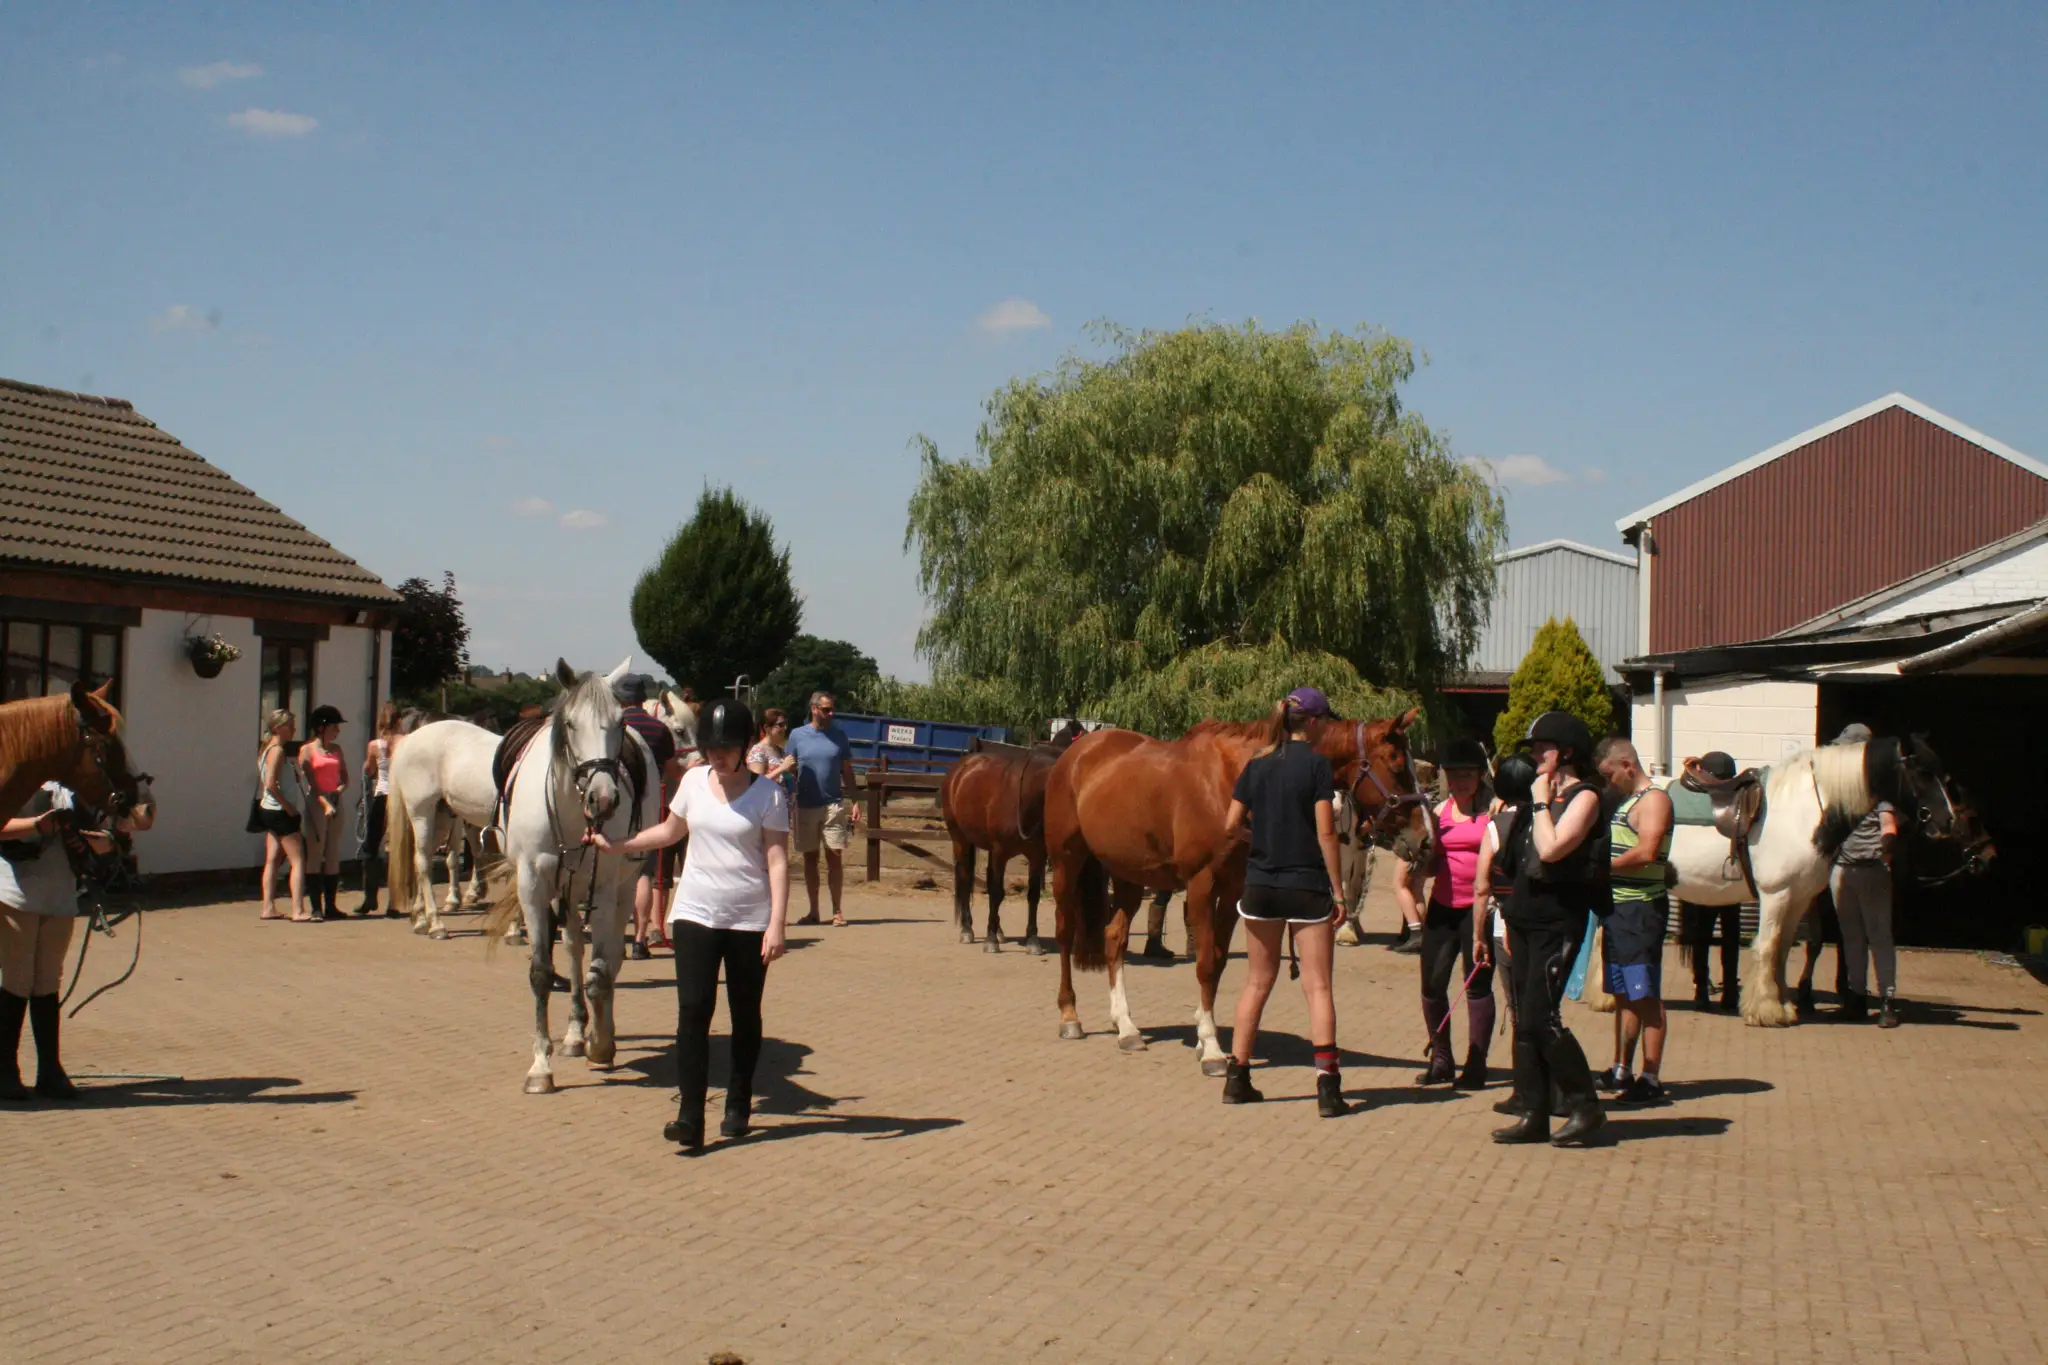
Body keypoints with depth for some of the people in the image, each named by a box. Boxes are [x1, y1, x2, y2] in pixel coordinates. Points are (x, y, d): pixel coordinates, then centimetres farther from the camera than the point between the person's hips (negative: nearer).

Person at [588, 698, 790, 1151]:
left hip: (749, 920, -2)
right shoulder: (693, 781, 4)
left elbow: (777, 861, -10)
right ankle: (690, 1116, -12)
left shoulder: (767, 794, -8)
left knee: (745, 1015, 9)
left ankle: (738, 1105, 26)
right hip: (695, 913, 3)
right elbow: (670, 831, 21)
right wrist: (618, 845, 13)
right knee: (692, 1011, -9)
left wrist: (776, 925, -17)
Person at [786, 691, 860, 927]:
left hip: (833, 805, 0)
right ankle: (813, 911, 15)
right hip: (805, 807, 1)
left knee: (835, 858, -3)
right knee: (810, 859, 7)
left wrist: (853, 802, -1)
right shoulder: (797, 736, 2)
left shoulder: (839, 736, 4)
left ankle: (837, 911, 2)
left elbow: (847, 772, 7)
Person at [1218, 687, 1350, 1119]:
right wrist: (1338, 891, -8)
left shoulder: (1256, 766, 4)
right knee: (1317, 986, 0)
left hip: (1260, 884, 5)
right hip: (1307, 887, -4)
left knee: (1259, 981, 16)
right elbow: (1325, 833, -13)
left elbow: (1230, 826, 4)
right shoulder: (1317, 764, -9)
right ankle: (1326, 1085, -6)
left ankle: (1236, 1076, 17)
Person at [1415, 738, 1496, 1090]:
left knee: (1477, 983, 0)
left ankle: (1475, 1065, 7)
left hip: (1478, 908, -5)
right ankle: (1440, 1060, 18)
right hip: (1442, 906, 5)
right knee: (1432, 983, 3)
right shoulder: (1440, 811, 10)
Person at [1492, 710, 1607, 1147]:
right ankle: (1533, 1115, 10)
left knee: (1541, 1017, -13)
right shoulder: (1543, 793, 16)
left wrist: (1541, 802, -12)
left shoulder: (1583, 796, -9)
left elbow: (1551, 849, -23)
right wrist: (1511, 919, 17)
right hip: (1524, 918, 9)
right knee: (1525, 1021, 7)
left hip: (1558, 921, -9)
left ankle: (1584, 1106, 0)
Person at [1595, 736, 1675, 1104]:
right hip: (1618, 907, 10)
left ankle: (1651, 1080, -5)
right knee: (1624, 994, 16)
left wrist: (1603, 866, -17)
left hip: (1641, 909, -10)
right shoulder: (1621, 801, 18)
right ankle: (1621, 1070, 25)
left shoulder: (1653, 799, -11)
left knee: (1645, 995, -7)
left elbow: (1646, 852, -24)